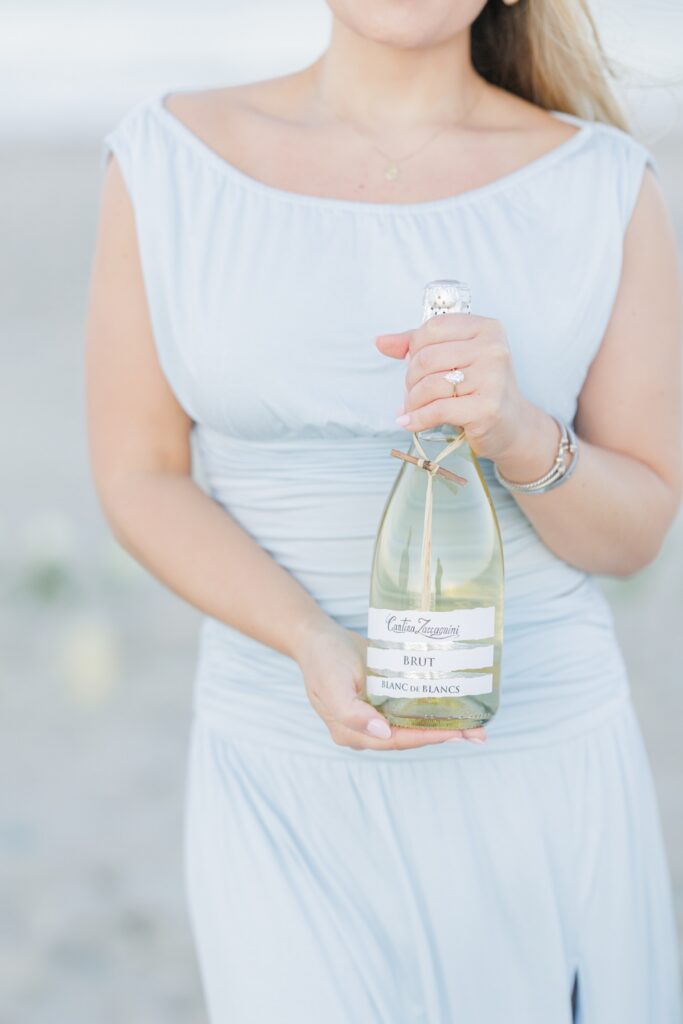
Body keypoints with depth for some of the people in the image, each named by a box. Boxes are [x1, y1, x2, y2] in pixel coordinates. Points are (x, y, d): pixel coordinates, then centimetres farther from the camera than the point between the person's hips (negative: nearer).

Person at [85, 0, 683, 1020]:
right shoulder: (170, 158, -5)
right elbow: (139, 482, -4)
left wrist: (516, 432, -27)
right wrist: (317, 650, -22)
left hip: (546, 774, 1)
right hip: (289, 787, -1)